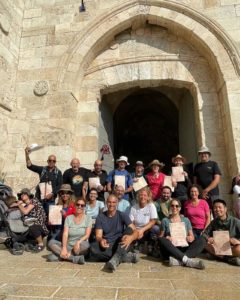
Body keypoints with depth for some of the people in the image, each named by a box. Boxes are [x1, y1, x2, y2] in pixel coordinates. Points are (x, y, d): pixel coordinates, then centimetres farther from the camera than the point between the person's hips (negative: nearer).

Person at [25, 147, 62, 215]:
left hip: (50, 199, -1)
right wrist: (27, 155, -8)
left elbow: (59, 185, 0)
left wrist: (52, 194, -12)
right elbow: (30, 166, 3)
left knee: (49, 215, -3)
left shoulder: (58, 172, 6)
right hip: (40, 198, 1)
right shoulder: (42, 169, 10)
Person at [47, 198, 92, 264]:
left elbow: (87, 235, -6)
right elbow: (65, 234, -6)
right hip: (68, 246, 3)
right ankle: (75, 258, -32)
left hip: (80, 247, -2)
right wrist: (64, 248, -23)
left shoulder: (88, 218, 2)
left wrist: (78, 242, -26)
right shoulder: (68, 218, 6)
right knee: (51, 242, -21)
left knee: (85, 245, -35)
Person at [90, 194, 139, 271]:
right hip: (106, 246, 1)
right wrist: (101, 240, -30)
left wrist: (130, 238, -34)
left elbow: (135, 231, -10)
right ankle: (125, 257, -24)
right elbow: (98, 235, -5)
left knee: (129, 229, -25)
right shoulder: (100, 217, 2)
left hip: (120, 246, 0)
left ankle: (116, 259, -42)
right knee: (93, 248, -31)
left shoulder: (122, 215, -1)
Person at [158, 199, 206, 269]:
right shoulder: (165, 220, 11)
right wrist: (166, 238, -14)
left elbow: (192, 236, 15)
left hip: (184, 249, 2)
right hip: (171, 250, -2)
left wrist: (190, 238, -9)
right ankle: (187, 260, -39)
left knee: (202, 240, -21)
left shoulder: (186, 220, 16)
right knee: (161, 240, -31)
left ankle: (178, 260, -38)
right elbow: (160, 237, 9)